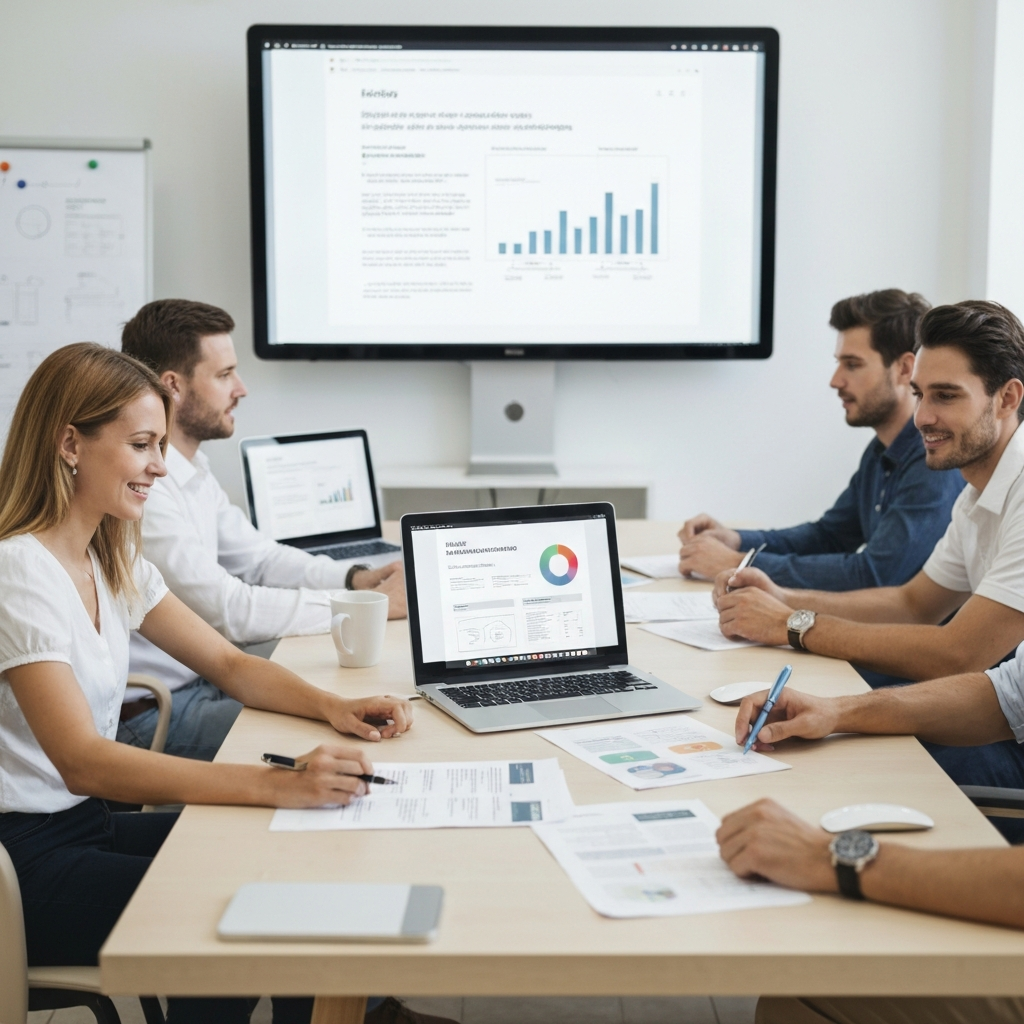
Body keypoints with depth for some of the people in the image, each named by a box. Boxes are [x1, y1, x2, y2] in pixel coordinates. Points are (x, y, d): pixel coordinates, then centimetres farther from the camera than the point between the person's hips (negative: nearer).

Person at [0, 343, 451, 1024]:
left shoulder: (112, 560, 8)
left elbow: (230, 665, 11)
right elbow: (83, 762, -31)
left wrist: (332, 707, -9)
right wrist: (275, 784, -40)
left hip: (89, 824, 8)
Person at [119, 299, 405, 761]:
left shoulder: (191, 468, 11)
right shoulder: (141, 485, -23)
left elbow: (256, 558, 17)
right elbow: (227, 610, -25)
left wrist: (357, 578, -1)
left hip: (197, 679, 10)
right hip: (147, 715, -10)